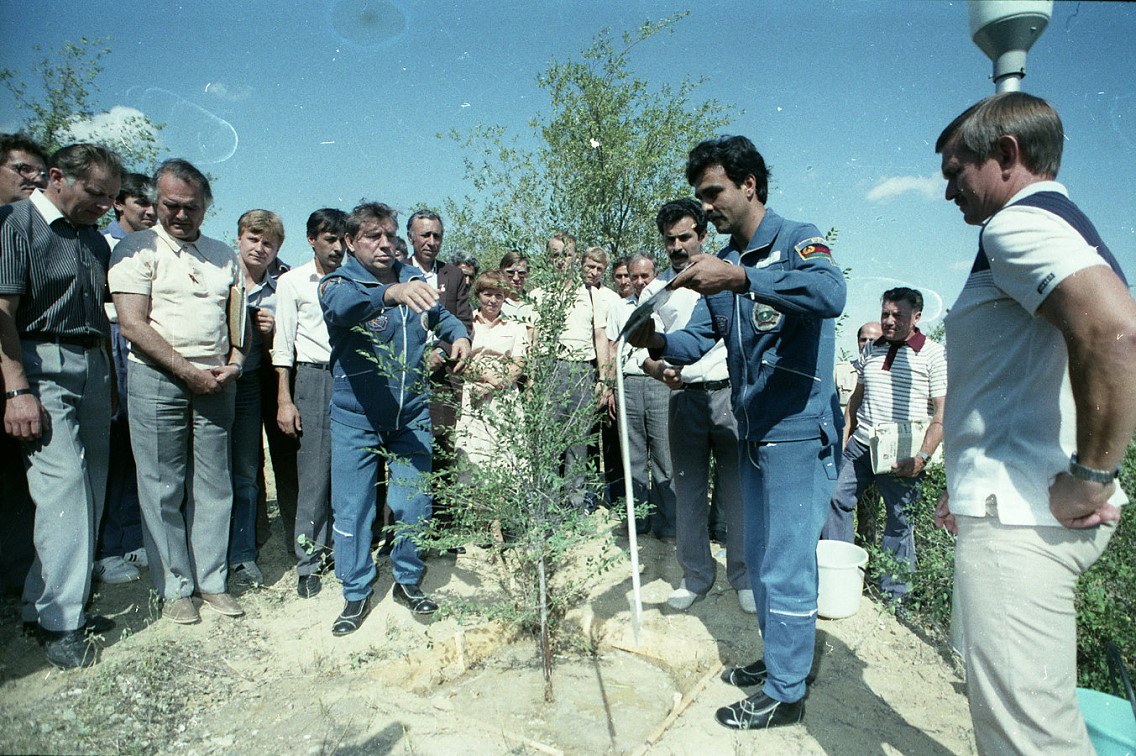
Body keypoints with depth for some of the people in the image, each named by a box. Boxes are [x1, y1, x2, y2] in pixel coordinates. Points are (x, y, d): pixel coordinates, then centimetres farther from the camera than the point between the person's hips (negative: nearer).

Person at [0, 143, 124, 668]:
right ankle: (59, 620, -1)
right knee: (63, 481, -12)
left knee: (90, 490, 5)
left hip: (92, 367, 7)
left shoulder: (94, 240, 18)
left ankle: (44, 603, 18)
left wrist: (110, 378, 14)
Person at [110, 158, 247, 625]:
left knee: (214, 484, 6)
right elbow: (132, 324, -7)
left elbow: (238, 320, 15)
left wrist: (234, 363, -3)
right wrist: (188, 371, -11)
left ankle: (212, 581, 17)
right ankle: (174, 587, 15)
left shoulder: (225, 255, 16)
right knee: (162, 487, 2)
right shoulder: (137, 249, 2)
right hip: (157, 380, -3)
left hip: (216, 382, 4)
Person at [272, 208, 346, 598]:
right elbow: (283, 344, 3)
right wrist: (284, 400, -4)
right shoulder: (292, 281, 6)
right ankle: (309, 561, 9)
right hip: (314, 377, -2)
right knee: (314, 472, -3)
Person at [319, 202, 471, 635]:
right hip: (355, 417, -3)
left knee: (413, 504, 7)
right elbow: (341, 305, -33)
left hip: (412, 416, 3)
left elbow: (441, 315, 21)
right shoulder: (339, 282, -8)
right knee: (352, 507, 6)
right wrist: (390, 293, -54)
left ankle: (408, 581, 29)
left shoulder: (414, 279, 4)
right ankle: (356, 594, 25)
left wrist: (458, 336, -3)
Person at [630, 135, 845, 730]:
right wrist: (658, 342, -15)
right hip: (752, 434, 8)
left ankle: (786, 692, 18)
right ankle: (779, 657, 38)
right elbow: (697, 341, 6)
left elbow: (831, 294, -29)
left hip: (798, 431, -8)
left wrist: (740, 277, -37)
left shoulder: (796, 240, -7)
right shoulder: (722, 264, 14)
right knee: (760, 559, 18)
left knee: (786, 565, 1)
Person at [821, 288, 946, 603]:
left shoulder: (934, 354, -3)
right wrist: (843, 437, 12)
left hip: (902, 456, -5)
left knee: (899, 521, 3)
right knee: (837, 500, 2)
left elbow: (942, 414, -8)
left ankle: (894, 594, 17)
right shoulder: (870, 350, 12)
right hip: (860, 447, 5)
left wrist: (922, 456, -16)